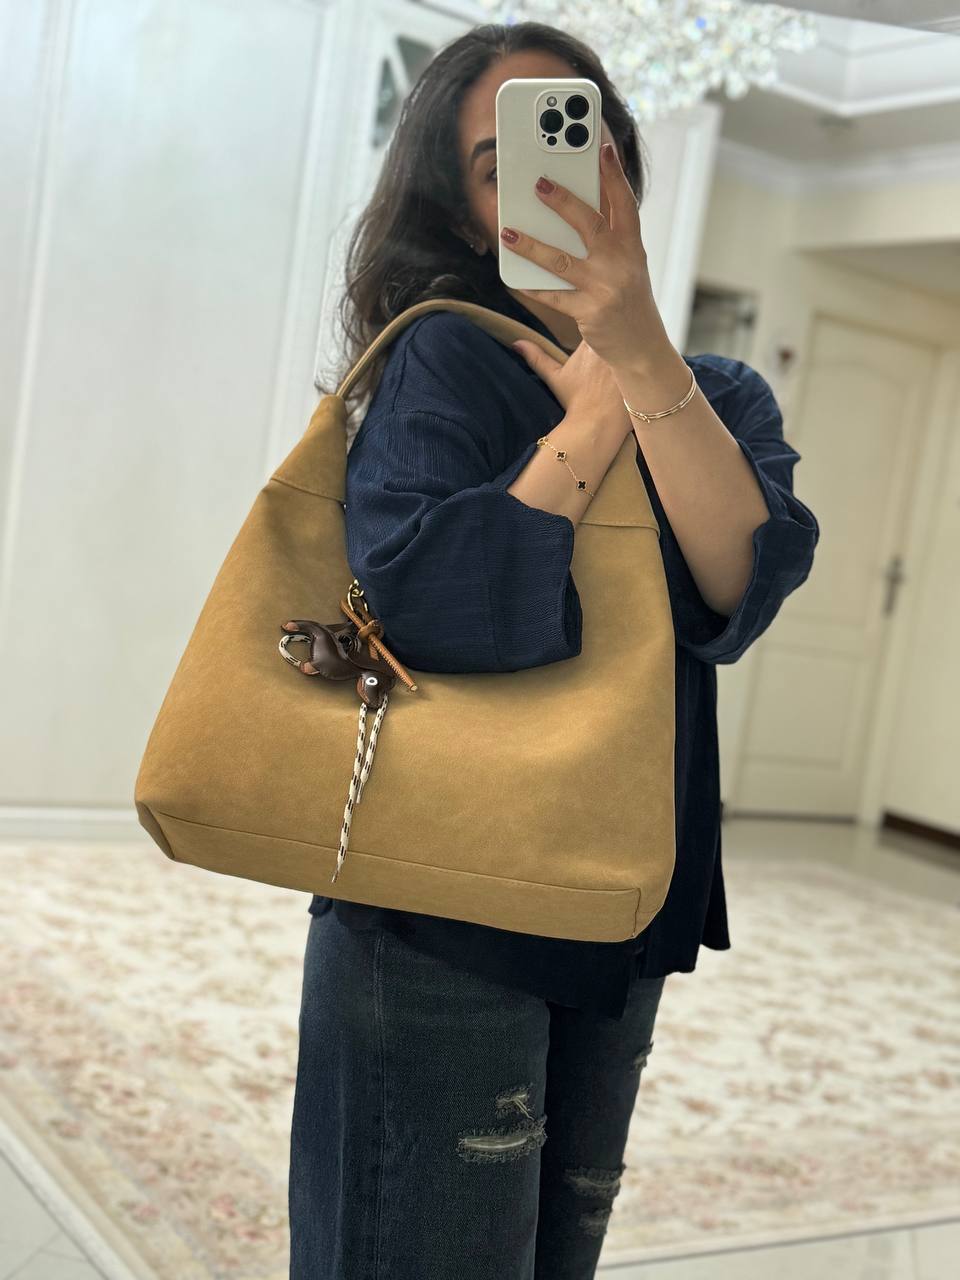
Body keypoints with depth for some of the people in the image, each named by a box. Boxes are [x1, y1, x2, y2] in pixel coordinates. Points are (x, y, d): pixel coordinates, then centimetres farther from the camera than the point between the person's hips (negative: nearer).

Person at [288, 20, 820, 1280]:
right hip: (439, 926, -6)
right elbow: (437, 609, -27)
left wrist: (642, 351, -25)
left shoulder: (722, 394, 6)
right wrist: (591, 419, -17)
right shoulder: (444, 361, -10)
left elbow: (741, 588, -14)